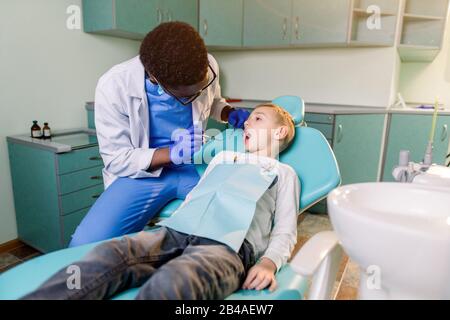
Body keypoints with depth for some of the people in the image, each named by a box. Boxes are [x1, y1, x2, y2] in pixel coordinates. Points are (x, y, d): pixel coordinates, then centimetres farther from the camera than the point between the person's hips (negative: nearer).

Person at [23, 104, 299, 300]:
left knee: (169, 283, -37)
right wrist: (167, 229, 14)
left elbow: (285, 231, 10)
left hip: (231, 243, -4)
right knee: (109, 254, -25)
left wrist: (269, 261, -11)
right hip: (181, 231, 5)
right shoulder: (224, 157, 33)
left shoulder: (284, 172, 20)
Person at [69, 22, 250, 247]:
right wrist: (173, 153, -27)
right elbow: (117, 159, -13)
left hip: (195, 165, 3)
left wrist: (231, 115, -8)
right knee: (85, 246, -24)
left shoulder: (207, 66, -9)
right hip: (142, 172, -2)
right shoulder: (113, 87, -19)